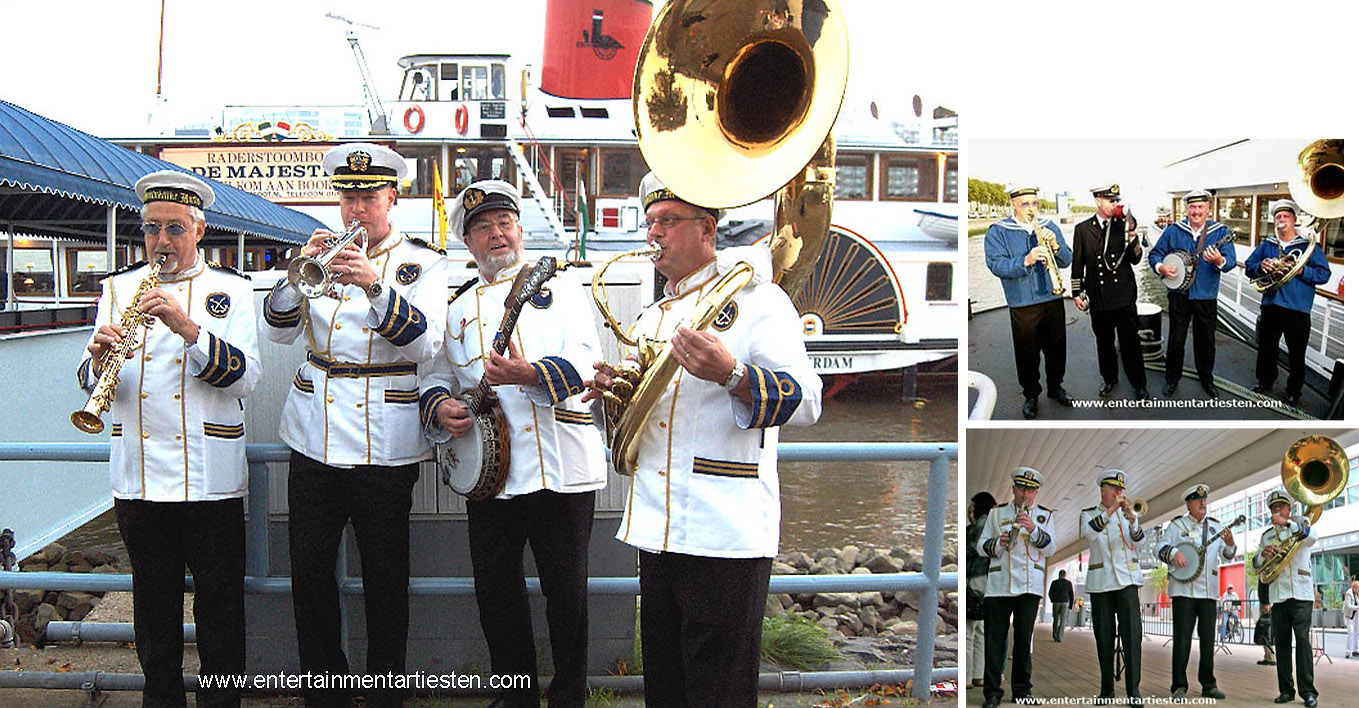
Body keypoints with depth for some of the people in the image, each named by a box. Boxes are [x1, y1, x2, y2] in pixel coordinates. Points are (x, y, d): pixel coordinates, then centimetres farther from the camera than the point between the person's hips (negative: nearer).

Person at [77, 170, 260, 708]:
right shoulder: (117, 288, 11)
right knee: (154, 601, 13)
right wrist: (100, 358, -18)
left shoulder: (231, 289, 3)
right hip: (138, 475, 3)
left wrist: (186, 326, -23)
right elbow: (92, 383, 5)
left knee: (220, 601, 5)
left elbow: (244, 376, -11)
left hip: (211, 476, -2)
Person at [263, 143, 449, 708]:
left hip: (385, 446, -3)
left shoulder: (423, 262, 2)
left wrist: (375, 284, -26)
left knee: (385, 579, 4)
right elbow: (279, 330, 2)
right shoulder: (322, 253, 12)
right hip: (314, 441, 3)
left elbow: (424, 343, -13)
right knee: (309, 573, 7)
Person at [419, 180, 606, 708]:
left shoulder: (560, 287, 6)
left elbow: (584, 361, -7)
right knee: (496, 592, 8)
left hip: (561, 467, -3)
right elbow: (436, 375, 16)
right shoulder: (459, 310, 16)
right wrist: (439, 407, -7)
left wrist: (530, 375, -25)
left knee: (566, 593, 2)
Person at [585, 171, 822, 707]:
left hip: (725, 536, -7)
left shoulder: (755, 299, -5)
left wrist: (731, 374, -34)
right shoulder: (651, 316, 19)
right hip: (654, 530, 8)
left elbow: (805, 402, -17)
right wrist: (612, 391, 4)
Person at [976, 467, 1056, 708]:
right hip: (998, 583, 0)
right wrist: (998, 543, -9)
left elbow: (1049, 547, 1)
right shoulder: (997, 512, 15)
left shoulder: (1044, 515, 13)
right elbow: (981, 546, 11)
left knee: (1024, 637, 2)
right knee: (994, 637, -4)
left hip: (1029, 585, 0)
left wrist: (1033, 529, -15)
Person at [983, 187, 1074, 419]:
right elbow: (996, 265, -16)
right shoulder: (997, 232, -4)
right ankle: (1031, 395, 21)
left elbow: (1066, 261, 5)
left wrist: (1055, 245, -16)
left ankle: (1055, 386, 33)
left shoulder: (1049, 227, 8)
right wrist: (1026, 260, -30)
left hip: (1053, 299, 4)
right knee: (1027, 352, 4)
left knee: (1056, 347, 14)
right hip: (1023, 304, -3)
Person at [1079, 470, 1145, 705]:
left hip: (1127, 579, 1)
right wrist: (1111, 510, -22)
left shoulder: (1126, 513, 12)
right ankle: (1107, 689, 11)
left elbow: (1139, 542, -1)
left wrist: (1131, 517, -18)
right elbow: (1088, 533, -15)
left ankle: (1134, 689, -11)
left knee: (1132, 633, -11)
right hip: (1100, 582, 0)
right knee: (1104, 636, 2)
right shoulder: (1089, 514, 8)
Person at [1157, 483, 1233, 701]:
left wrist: (1230, 544, -10)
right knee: (1182, 639, -5)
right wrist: (1174, 552, -22)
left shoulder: (1216, 526, 14)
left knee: (1207, 639, 8)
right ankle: (1179, 686, 0)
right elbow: (1161, 549, -2)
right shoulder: (1177, 525, 4)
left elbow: (1227, 555, 11)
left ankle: (1208, 685, 16)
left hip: (1209, 591, 4)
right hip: (1183, 590, -4)